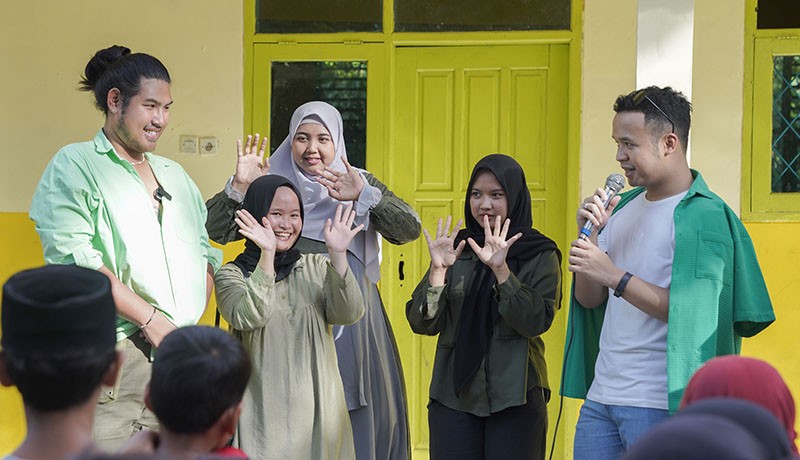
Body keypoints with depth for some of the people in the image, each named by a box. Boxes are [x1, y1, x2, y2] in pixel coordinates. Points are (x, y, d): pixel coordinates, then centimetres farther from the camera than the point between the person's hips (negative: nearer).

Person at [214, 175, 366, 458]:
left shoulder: (317, 268, 9)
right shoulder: (232, 275, 2)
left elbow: (350, 315, -6)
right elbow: (248, 319, -18)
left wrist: (338, 254, -17)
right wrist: (267, 255, -24)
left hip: (318, 407, 3)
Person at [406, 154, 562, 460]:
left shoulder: (540, 256, 1)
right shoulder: (457, 249, 7)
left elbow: (537, 321, -12)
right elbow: (422, 323, 1)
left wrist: (501, 269, -21)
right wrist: (438, 270, -14)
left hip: (515, 398, -2)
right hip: (453, 394, 2)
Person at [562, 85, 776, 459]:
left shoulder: (703, 216, -10)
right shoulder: (625, 207, 12)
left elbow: (692, 313, -18)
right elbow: (588, 299, 12)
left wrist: (614, 276, -20)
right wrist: (591, 235, -3)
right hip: (601, 395, 7)